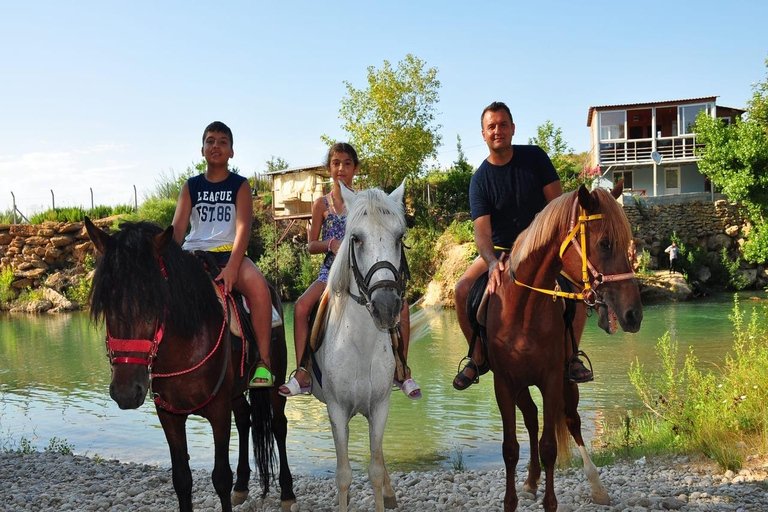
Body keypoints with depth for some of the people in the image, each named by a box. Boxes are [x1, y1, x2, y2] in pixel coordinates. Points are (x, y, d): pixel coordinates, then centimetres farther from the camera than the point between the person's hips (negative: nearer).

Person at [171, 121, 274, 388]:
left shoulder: (240, 185, 6)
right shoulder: (191, 187, 13)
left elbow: (243, 227, -8)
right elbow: (177, 228, 4)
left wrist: (232, 266, -25)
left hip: (229, 253, -2)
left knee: (257, 285, -34)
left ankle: (263, 363, -28)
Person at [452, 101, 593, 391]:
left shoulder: (535, 157, -5)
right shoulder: (480, 180, -8)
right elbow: (481, 231, -19)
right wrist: (493, 264, -39)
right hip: (499, 250, 1)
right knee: (463, 290, -22)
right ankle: (479, 358, -2)